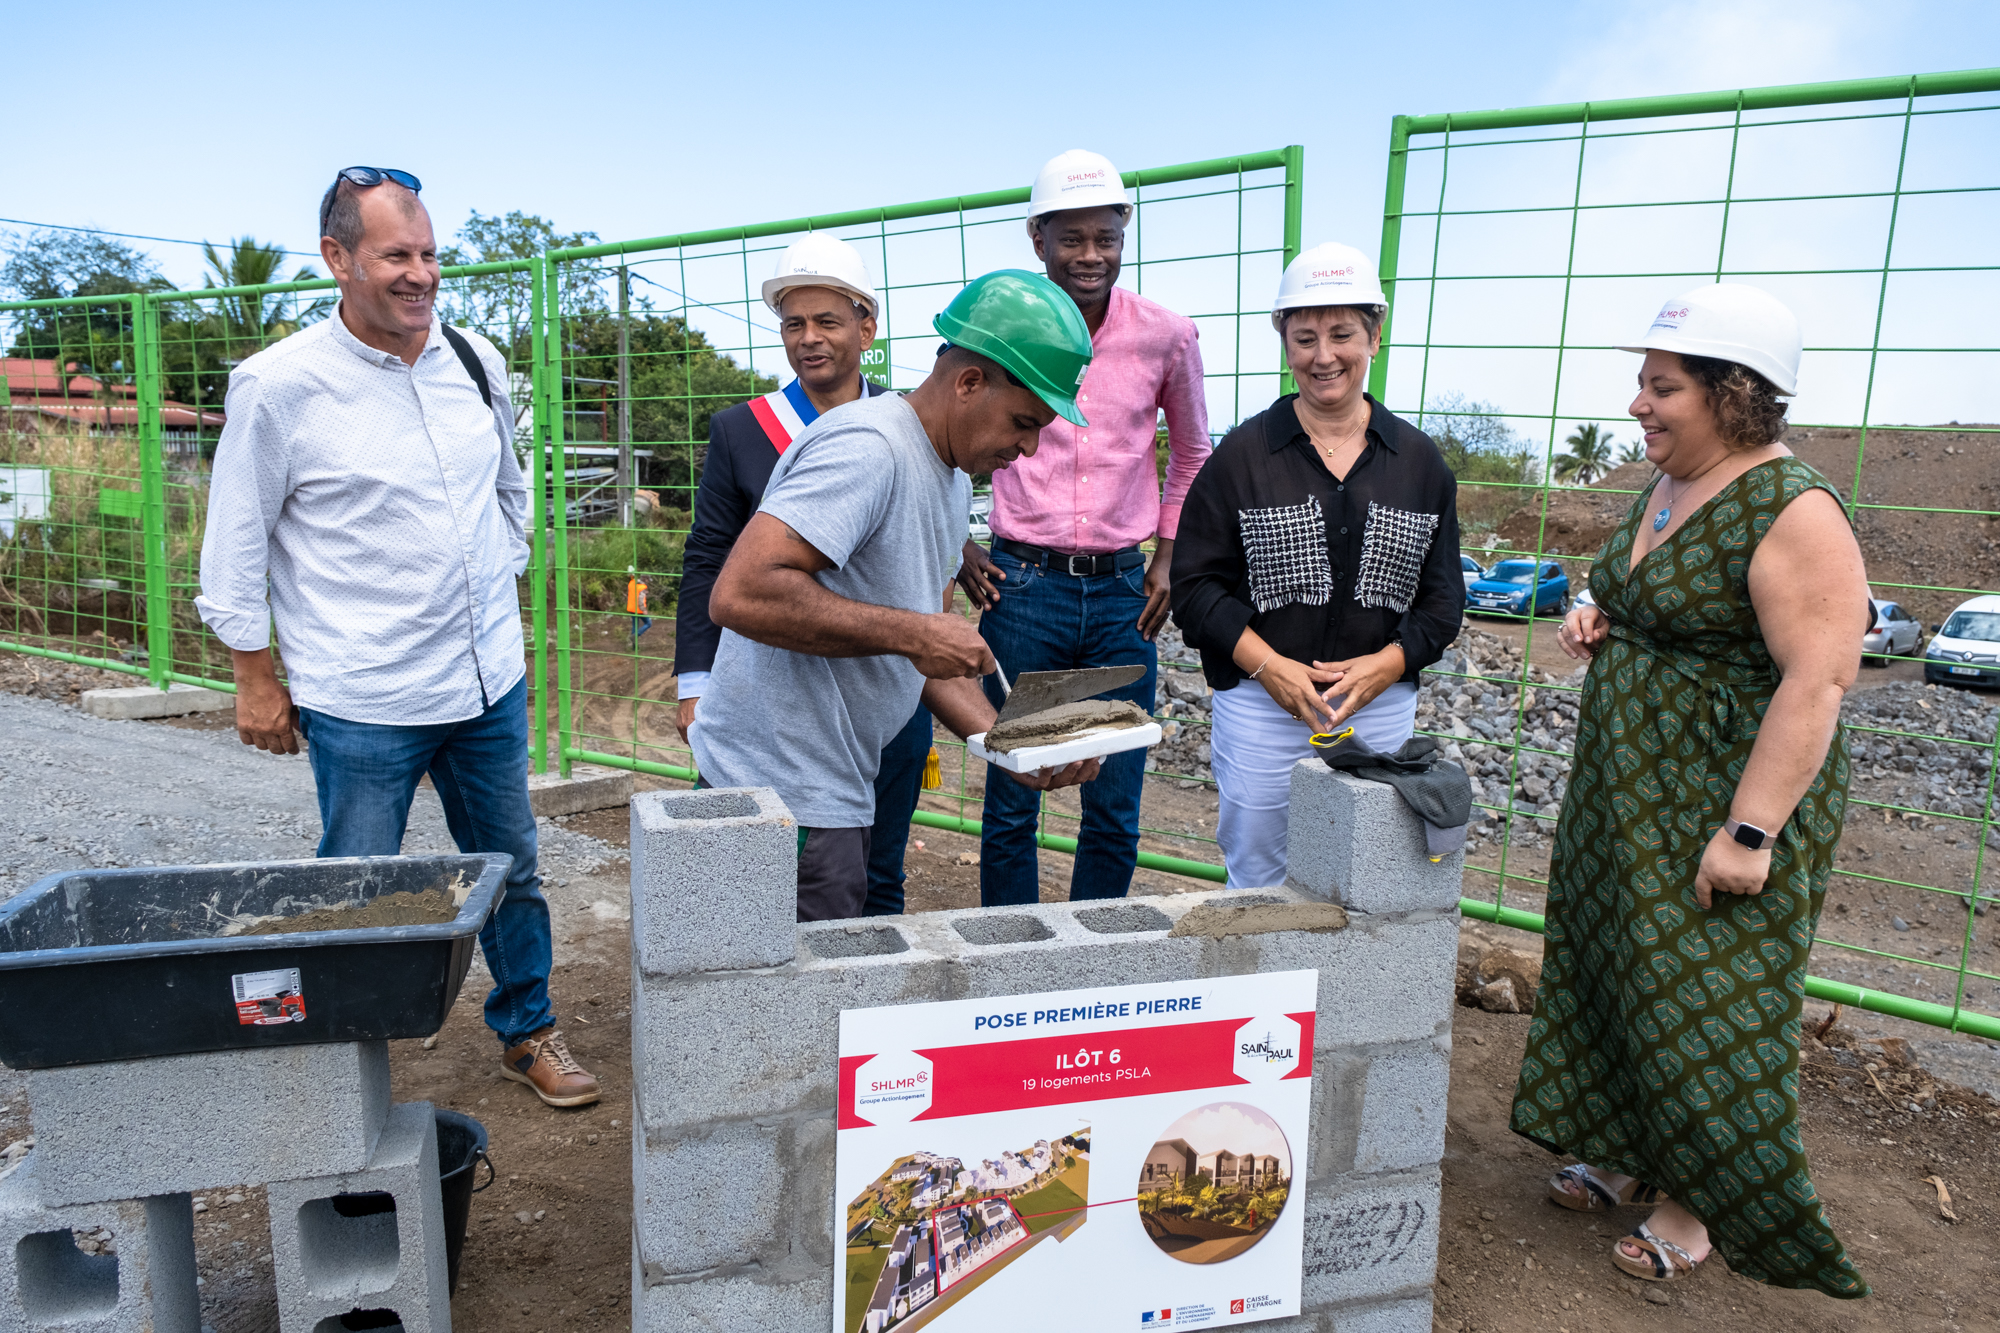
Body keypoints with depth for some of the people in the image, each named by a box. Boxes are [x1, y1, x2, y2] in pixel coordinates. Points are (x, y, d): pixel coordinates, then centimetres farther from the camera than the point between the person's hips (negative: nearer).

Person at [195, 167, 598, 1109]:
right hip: (361, 703, -5)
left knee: (511, 870, 17)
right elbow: (236, 542, -4)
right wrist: (256, 679, -2)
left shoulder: (474, 360, 3)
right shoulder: (279, 384, -11)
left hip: (489, 683, 5)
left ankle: (527, 1032, 36)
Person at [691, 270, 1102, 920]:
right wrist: (911, 632, -25)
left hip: (836, 786, 10)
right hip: (781, 787, -10)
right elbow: (740, 594, -30)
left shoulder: (953, 481, 12)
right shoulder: (868, 446, -20)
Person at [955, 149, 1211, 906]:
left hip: (1122, 590, 2)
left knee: (1116, 808, 7)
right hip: (1023, 586, -1)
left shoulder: (1167, 336, 1)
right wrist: (957, 547, 2)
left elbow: (1192, 454, 17)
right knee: (1010, 799, 7)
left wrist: (1168, 558, 7)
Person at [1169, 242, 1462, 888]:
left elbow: (1443, 594, 8)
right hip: (1260, 708, -2)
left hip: (1381, 712, 2)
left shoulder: (1420, 461, 6)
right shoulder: (1241, 455, -1)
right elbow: (1195, 584, -3)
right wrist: (1268, 665, -14)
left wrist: (1386, 664, -9)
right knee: (1256, 887, 9)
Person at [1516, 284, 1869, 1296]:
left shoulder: (1792, 512, -19)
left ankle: (1702, 1203, 20)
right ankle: (1630, 1155, 34)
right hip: (1630, 784, 9)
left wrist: (1750, 831, -26)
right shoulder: (1666, 491, 9)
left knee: (1704, 994, 1)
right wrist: (1593, 619, 2)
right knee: (1617, 965, 16)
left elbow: (1819, 681, -23)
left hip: (1726, 795, -9)